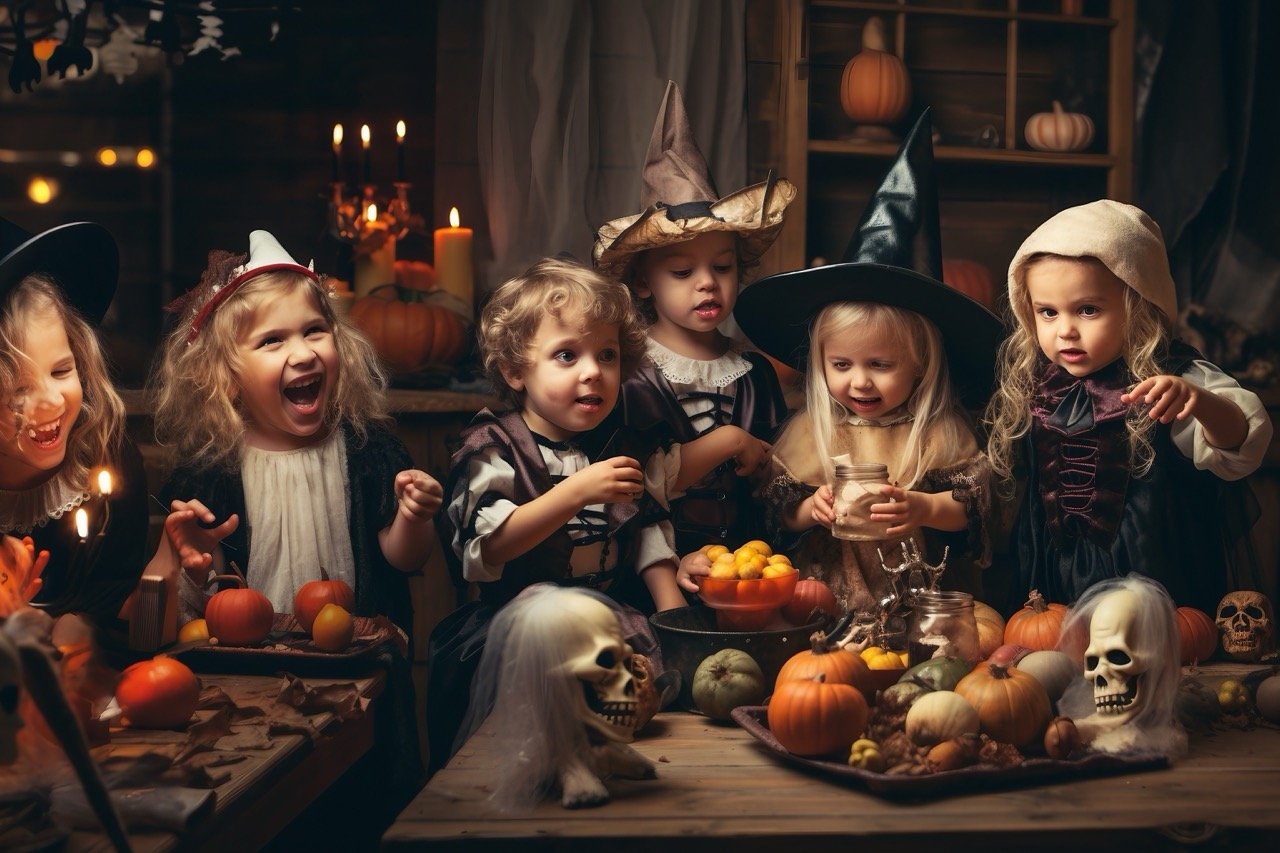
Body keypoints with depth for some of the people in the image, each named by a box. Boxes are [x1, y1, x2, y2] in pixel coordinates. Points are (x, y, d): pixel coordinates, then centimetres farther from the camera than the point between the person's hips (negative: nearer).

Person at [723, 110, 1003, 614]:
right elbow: (775, 507, 8)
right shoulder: (808, 432, 6)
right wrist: (809, 509, -11)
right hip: (826, 604, 1)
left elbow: (975, 505, 1)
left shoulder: (940, 433, 2)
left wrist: (926, 509, -15)